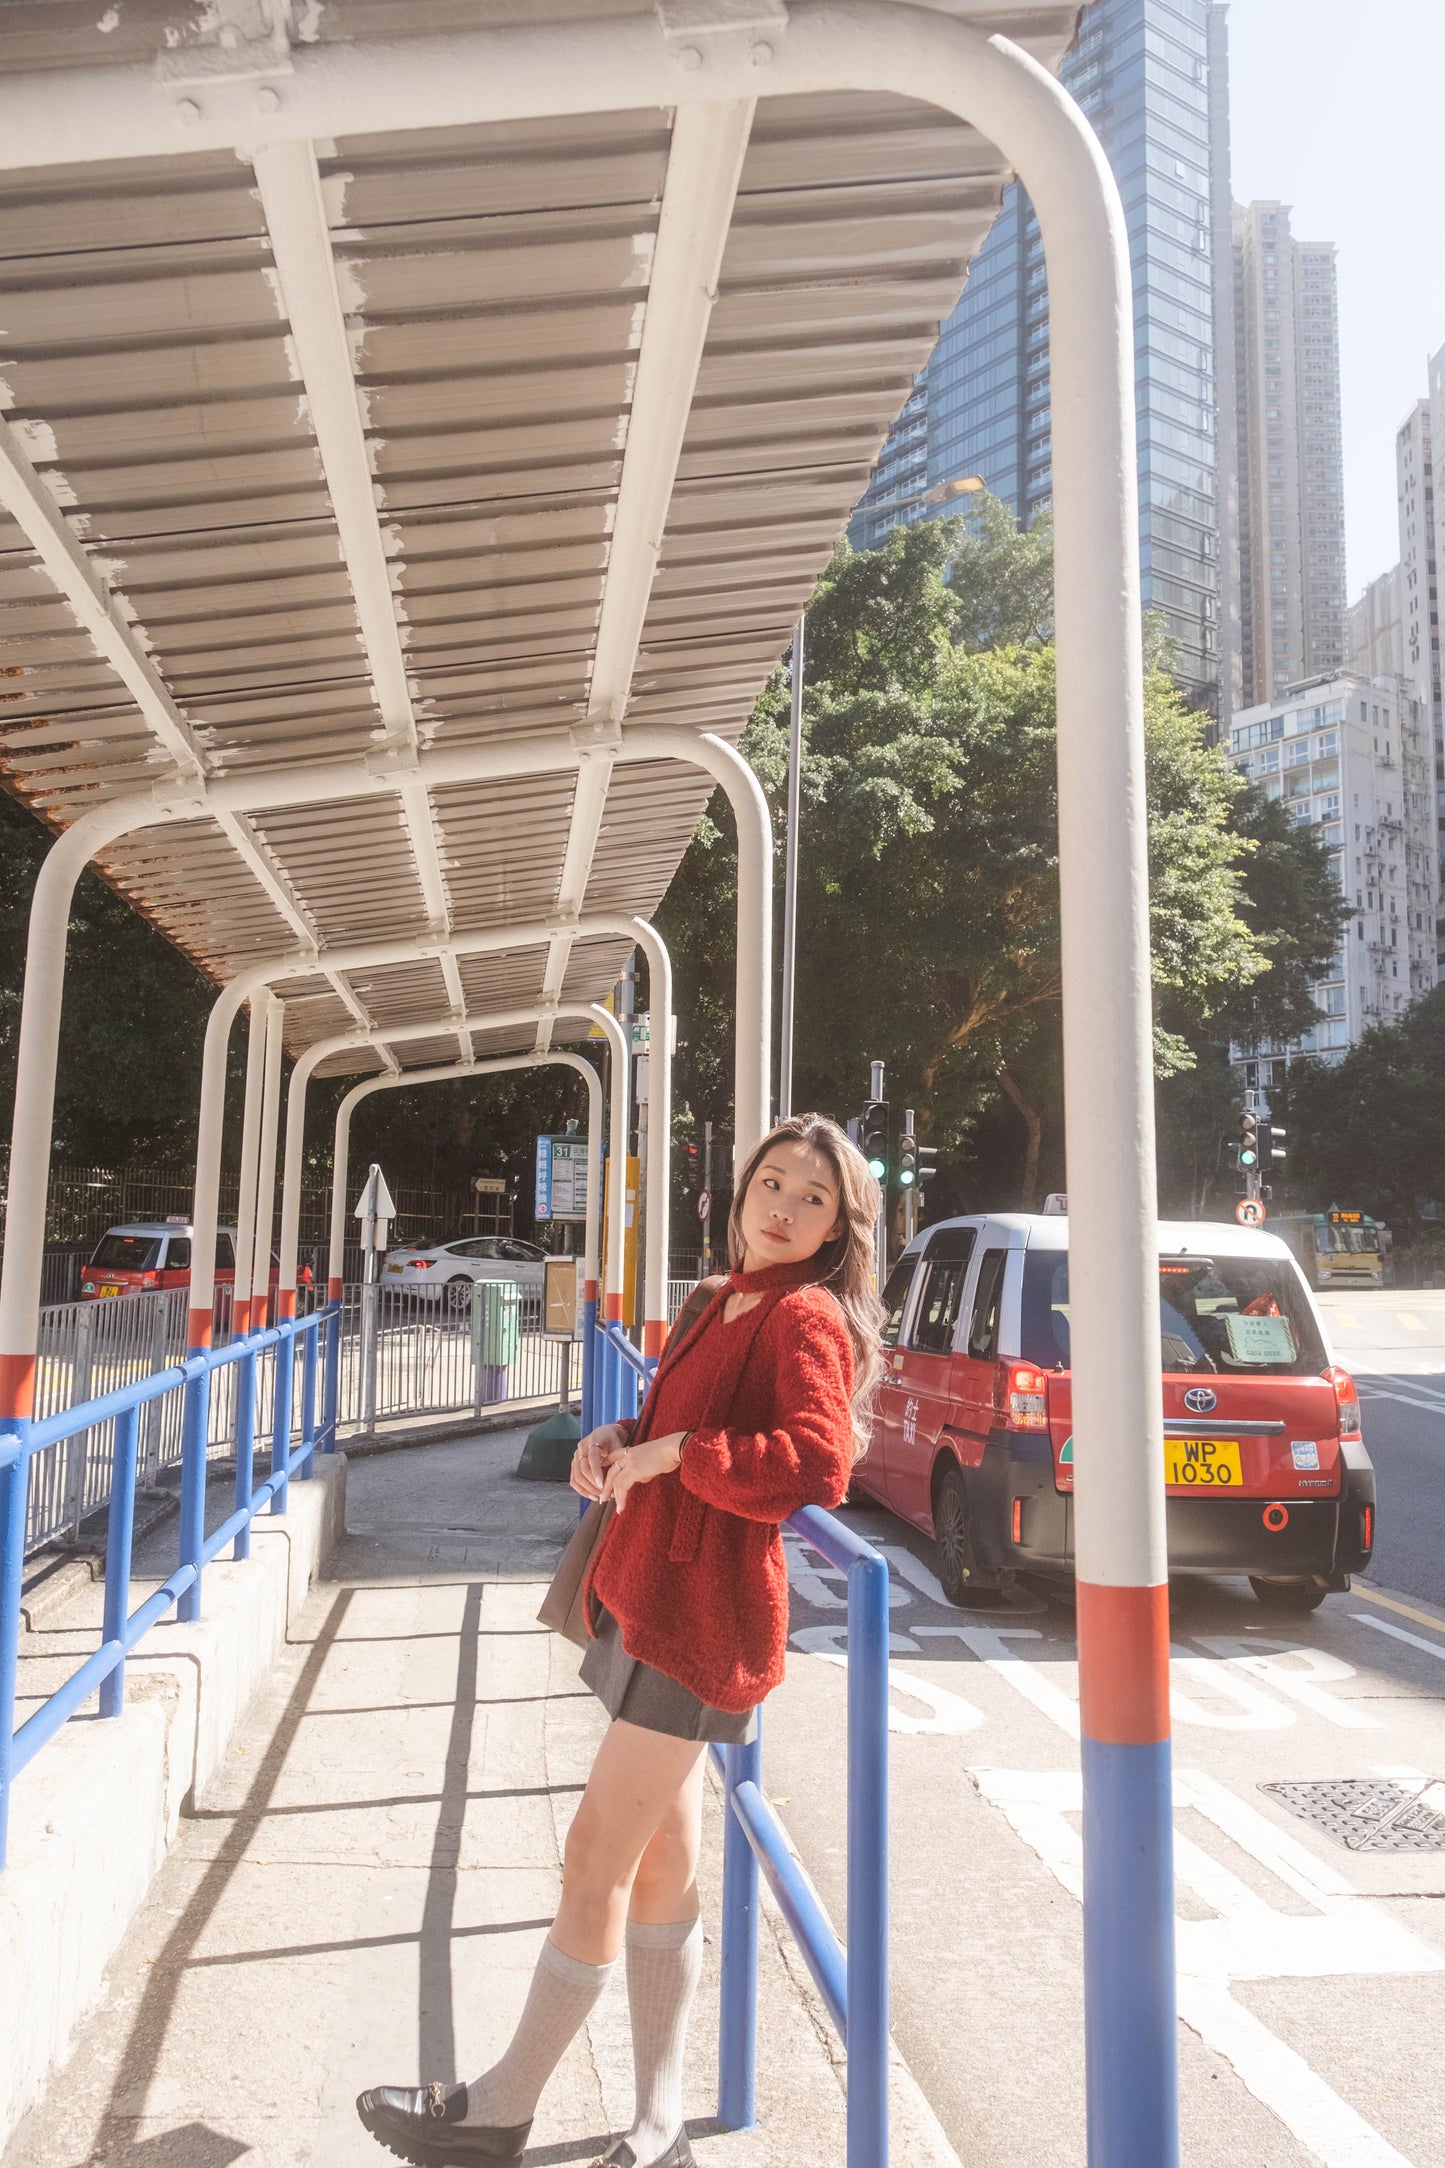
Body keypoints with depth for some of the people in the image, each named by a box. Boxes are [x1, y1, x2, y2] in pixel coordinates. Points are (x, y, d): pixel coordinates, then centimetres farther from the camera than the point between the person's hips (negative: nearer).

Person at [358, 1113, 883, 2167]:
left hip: (701, 1618, -10)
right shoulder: (727, 1306, 13)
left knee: (598, 1854, 3)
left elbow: (818, 1466, -29)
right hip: (652, 1601, 10)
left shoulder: (806, 1317, -15)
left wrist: (674, 1451, -22)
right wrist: (620, 1438, 2)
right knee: (659, 1859, 16)